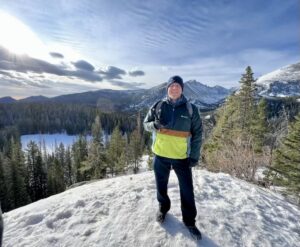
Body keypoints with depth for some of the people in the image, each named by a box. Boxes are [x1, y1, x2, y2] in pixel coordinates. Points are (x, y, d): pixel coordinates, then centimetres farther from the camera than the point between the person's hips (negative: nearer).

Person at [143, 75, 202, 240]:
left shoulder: (191, 109, -4)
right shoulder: (158, 106, -1)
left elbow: (197, 133, 0)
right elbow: (146, 124, 5)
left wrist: (195, 156, -5)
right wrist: (154, 124, -19)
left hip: (182, 157, -1)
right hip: (160, 154, 1)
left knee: (187, 190, 9)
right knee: (161, 185, 19)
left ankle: (189, 221, 33)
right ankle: (163, 208, 47)